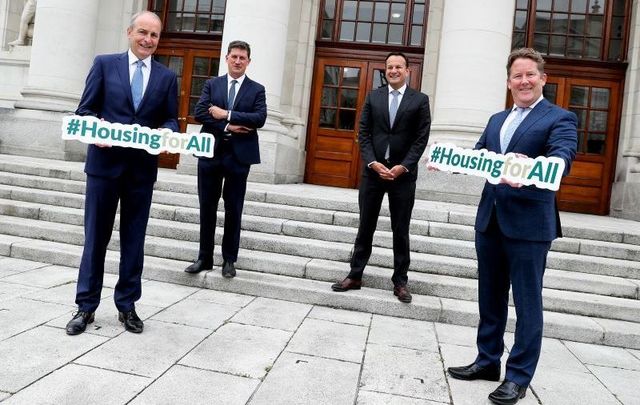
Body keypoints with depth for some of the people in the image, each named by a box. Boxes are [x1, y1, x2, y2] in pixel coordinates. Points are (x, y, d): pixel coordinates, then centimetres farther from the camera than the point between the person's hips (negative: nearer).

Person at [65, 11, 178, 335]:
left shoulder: (167, 77, 10)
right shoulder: (104, 64, 5)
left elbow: (171, 119, 8)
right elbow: (85, 109, 3)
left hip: (142, 167, 2)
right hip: (104, 163, -1)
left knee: (134, 239, 8)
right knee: (96, 236, 5)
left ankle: (127, 305, 21)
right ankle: (86, 306, 17)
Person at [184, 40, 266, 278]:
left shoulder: (256, 89, 6)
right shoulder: (212, 84, 10)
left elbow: (260, 118, -10)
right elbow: (200, 113, -3)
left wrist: (227, 115, -14)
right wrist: (227, 127, -15)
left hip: (239, 155, -1)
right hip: (210, 152, 2)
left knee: (233, 210, 5)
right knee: (207, 208, 6)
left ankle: (229, 260, 17)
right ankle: (205, 258, 18)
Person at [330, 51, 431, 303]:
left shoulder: (420, 100, 2)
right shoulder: (373, 97, 8)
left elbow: (421, 139, -3)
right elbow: (364, 134, 3)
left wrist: (403, 166, -14)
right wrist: (373, 163, -11)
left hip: (403, 173, -1)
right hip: (373, 170, 2)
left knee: (401, 230, 7)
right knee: (365, 227, 8)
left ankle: (400, 281, 16)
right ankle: (355, 276, 17)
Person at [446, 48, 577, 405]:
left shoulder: (560, 118, -3)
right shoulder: (497, 120, 17)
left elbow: (562, 157, -20)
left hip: (530, 225, -6)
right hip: (490, 220, 7)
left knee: (527, 302, 4)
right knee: (490, 297, 15)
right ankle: (488, 361, 30)